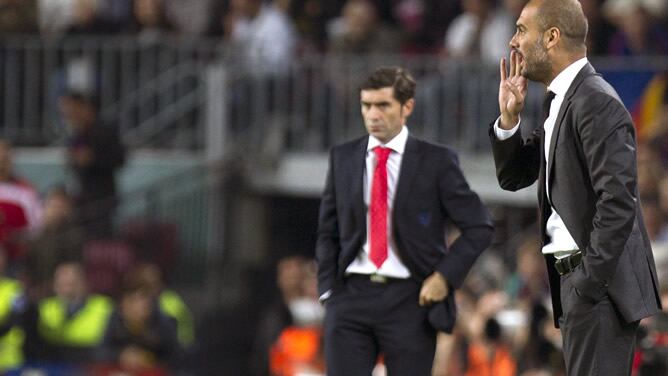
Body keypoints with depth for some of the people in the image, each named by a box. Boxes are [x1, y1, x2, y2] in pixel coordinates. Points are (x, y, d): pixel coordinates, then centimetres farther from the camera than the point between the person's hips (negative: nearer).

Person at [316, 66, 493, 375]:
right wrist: (328, 290, 4)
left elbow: (478, 228, 2)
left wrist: (445, 276, -7)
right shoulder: (343, 158, 10)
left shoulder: (435, 161, 0)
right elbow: (328, 232, 15)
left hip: (410, 300, -2)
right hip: (352, 296, 2)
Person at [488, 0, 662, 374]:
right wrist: (509, 118, 5)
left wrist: (588, 284, -21)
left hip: (599, 279, -10)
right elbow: (513, 177, 22)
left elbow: (618, 201, -22)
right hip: (574, 276, 10)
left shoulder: (597, 103, -15)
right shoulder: (562, 102, 15)